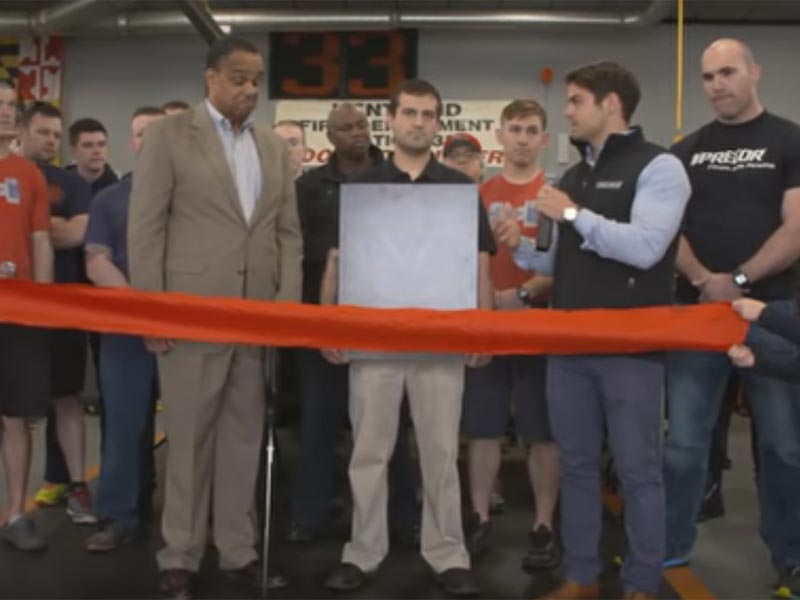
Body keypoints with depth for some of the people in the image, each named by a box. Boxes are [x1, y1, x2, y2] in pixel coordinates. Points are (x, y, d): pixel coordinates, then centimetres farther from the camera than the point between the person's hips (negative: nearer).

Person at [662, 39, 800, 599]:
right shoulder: (687, 151, 11)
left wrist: (737, 282, -16)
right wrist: (702, 279, -11)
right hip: (695, 310, 3)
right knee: (684, 440, 8)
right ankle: (670, 546, 21)